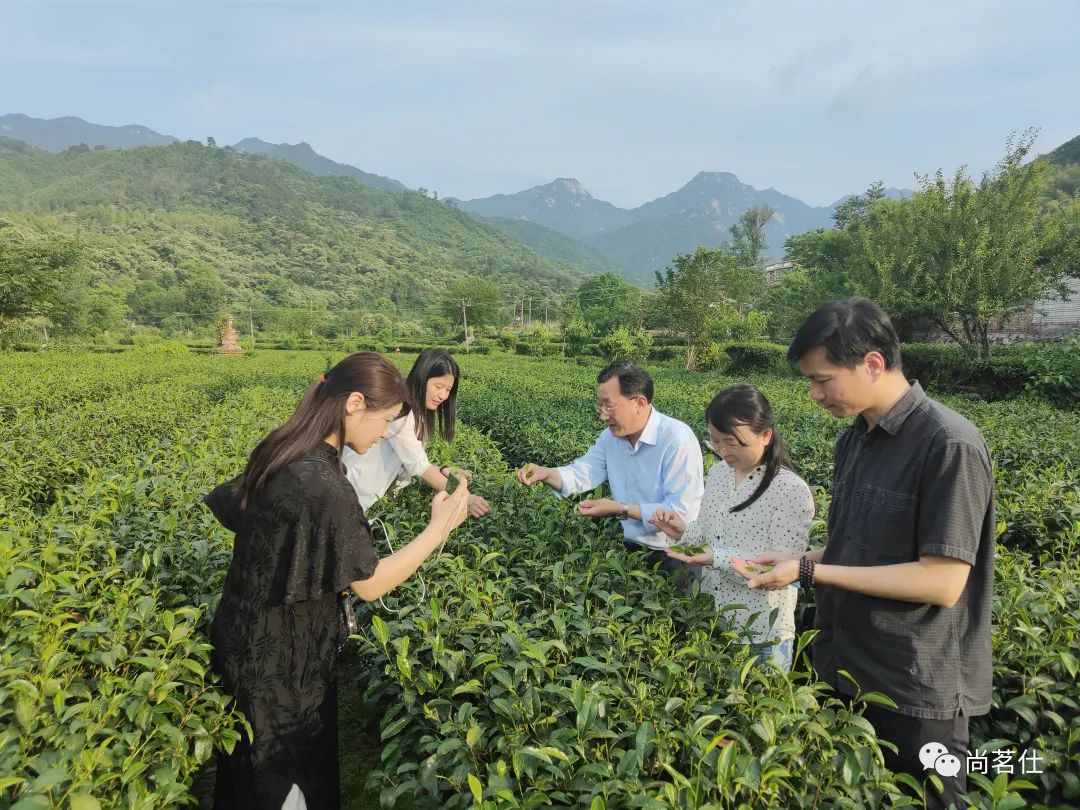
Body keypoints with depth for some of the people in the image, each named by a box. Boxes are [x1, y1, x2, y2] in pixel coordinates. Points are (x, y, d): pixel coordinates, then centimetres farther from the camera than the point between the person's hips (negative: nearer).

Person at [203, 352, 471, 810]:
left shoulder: (282, 452, -4)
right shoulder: (324, 486, -32)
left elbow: (226, 504, 12)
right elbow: (371, 584, -24)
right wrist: (440, 527, -19)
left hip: (252, 635, 9)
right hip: (281, 657, -8)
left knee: (254, 772, 29)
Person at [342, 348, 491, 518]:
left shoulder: (418, 411, 6)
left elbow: (412, 461, 1)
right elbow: (418, 465, -27)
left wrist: (443, 471, -13)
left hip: (380, 492, 8)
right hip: (356, 492, -8)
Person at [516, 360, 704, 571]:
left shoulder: (678, 440, -20)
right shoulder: (611, 436, 5)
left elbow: (681, 510, -23)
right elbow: (582, 473, 5)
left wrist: (621, 510, -22)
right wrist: (545, 473, -15)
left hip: (674, 557, -5)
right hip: (631, 547, 6)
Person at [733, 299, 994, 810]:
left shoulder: (949, 446, -20)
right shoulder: (853, 440, 5)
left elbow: (943, 582, -23)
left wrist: (809, 570, -22)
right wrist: (789, 564, -4)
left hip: (917, 694, -7)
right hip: (844, 672, 8)